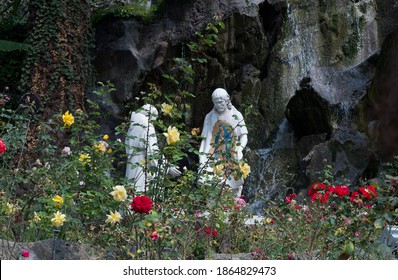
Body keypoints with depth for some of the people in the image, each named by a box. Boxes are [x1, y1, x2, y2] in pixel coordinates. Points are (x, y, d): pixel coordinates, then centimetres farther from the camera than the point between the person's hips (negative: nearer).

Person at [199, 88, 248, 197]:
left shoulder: (236, 115, 6)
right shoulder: (210, 117, 8)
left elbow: (244, 136, 4)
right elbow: (205, 139, 7)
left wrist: (240, 150, -15)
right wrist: (202, 159, -4)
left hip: (232, 158, 0)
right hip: (215, 158, 0)